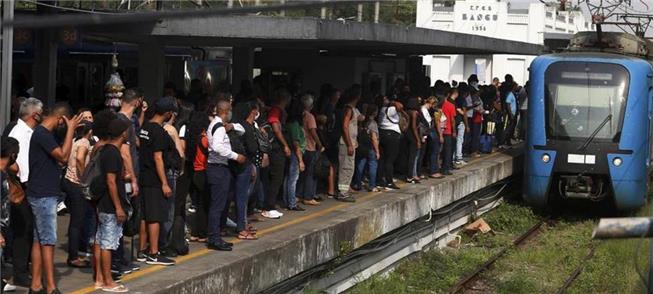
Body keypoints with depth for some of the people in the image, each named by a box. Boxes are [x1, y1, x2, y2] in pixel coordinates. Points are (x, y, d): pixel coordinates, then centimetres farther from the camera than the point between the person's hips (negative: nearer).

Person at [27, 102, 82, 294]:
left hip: (44, 194, 10)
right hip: (43, 196, -10)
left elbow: (61, 159, 17)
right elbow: (63, 156, -22)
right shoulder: (42, 134, -17)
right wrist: (71, 130, -19)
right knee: (48, 241, -9)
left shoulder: (45, 133, 15)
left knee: (39, 240, 10)